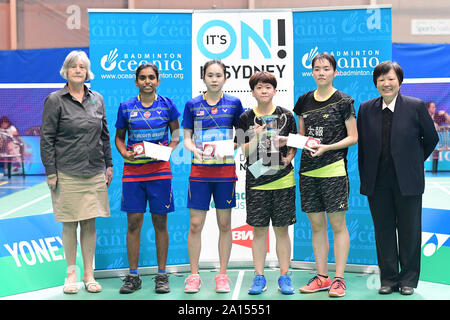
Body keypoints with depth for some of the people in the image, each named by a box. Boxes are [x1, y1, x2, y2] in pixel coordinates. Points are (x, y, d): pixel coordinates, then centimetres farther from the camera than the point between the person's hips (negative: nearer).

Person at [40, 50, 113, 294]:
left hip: (94, 172, 3)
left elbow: (105, 135, 16)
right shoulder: (55, 100, -1)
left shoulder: (97, 99, 11)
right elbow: (47, 139, -3)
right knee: (69, 224, 3)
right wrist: (51, 172, -8)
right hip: (67, 173, -3)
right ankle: (71, 274, 16)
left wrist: (109, 165, 11)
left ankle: (89, 274, 16)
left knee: (90, 224, 7)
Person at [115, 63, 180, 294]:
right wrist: (124, 152, -6)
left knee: (160, 222, 4)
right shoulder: (126, 107, 5)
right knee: (133, 222, 1)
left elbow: (176, 132, 11)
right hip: (133, 170, 1)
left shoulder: (166, 105, 3)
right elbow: (119, 137, 13)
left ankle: (162, 275, 15)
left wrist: (170, 149, -7)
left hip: (159, 169, -1)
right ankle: (133, 275, 12)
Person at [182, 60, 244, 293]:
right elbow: (187, 138, 7)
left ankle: (222, 275, 17)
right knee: (195, 224, 0)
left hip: (225, 169, 0)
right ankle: (194, 275, 12)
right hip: (200, 169, 0)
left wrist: (228, 148, -12)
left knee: (224, 224, 6)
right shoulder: (192, 105, 4)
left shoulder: (233, 104, 4)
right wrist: (194, 149, -14)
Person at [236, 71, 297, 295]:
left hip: (283, 179, 0)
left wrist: (289, 157, -8)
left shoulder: (286, 116, 5)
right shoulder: (246, 118, 4)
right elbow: (243, 151, 2)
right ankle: (259, 277, 12)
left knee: (282, 228, 5)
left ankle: (284, 276, 14)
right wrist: (255, 138, -14)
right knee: (259, 229, 3)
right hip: (256, 180, 0)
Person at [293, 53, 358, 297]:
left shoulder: (343, 102, -2)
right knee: (316, 225, 9)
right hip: (308, 170, 5)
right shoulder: (305, 101, 12)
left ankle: (339, 279, 7)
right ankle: (322, 277, 18)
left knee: (337, 224, -1)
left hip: (334, 170, -5)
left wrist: (327, 148, -15)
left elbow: (353, 137, -2)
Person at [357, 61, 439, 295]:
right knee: (383, 232, 9)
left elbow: (431, 138, 7)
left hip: (407, 181, -2)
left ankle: (408, 280, 21)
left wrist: (413, 162, 8)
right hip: (377, 182, 2)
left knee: (410, 232, 6)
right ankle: (388, 279, 21)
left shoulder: (416, 106, -4)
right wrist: (364, 177, 4)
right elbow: (361, 144, 7)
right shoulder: (366, 109, 4)